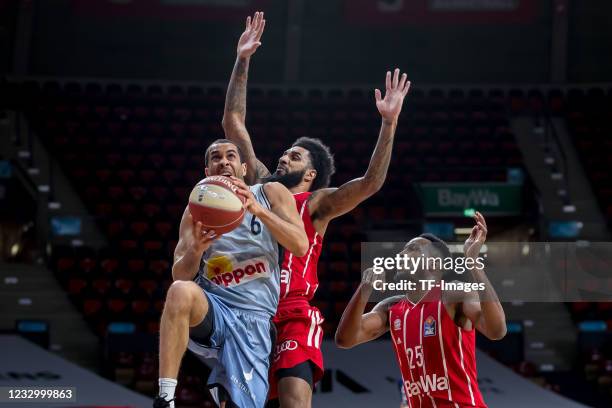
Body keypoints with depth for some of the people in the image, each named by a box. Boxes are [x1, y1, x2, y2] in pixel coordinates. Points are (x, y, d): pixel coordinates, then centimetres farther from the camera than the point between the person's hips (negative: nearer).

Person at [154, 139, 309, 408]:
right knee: (181, 291, -36)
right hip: (211, 309, 0)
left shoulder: (270, 194, 7)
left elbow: (300, 246, -7)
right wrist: (196, 249, -18)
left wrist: (258, 210, -20)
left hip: (253, 319, 0)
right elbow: (179, 275, 5)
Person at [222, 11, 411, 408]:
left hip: (293, 318, -5)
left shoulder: (318, 203, 5)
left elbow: (370, 183, -11)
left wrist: (389, 123, -19)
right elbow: (233, 121, 19)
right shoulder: (260, 185, 18)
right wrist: (243, 61, 15)